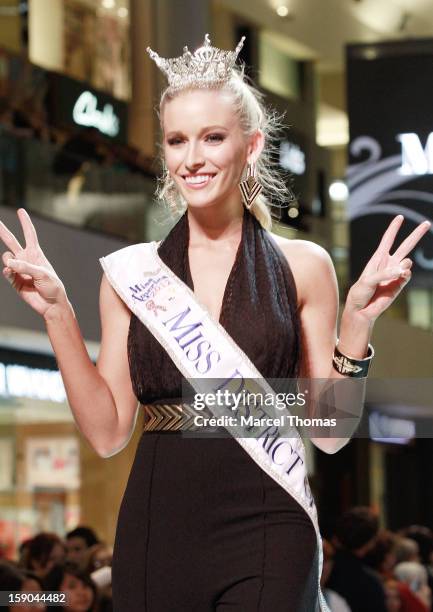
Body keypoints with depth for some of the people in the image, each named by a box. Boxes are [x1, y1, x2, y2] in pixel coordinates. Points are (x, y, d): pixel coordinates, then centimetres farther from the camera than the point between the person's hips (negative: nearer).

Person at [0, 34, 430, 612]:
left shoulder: (302, 266, 3)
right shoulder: (131, 273, 6)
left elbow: (331, 432, 2)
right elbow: (107, 431, 3)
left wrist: (357, 323, -10)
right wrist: (59, 313, -3)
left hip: (267, 528, -1)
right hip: (158, 533, 2)